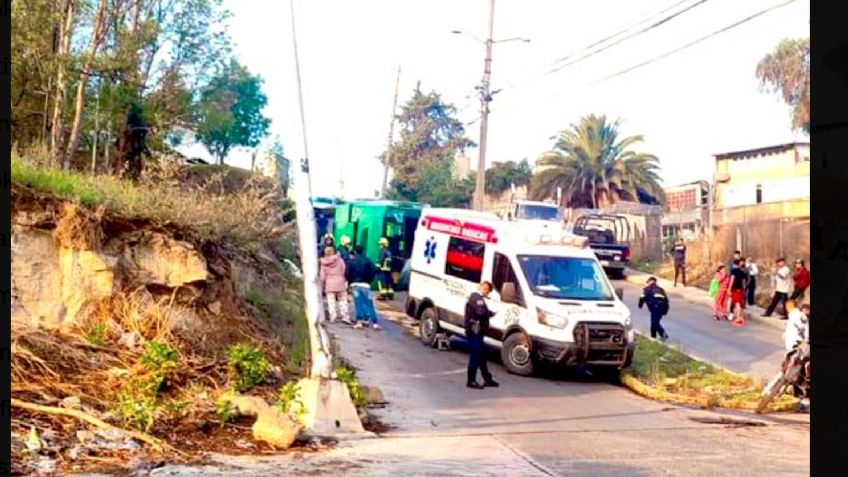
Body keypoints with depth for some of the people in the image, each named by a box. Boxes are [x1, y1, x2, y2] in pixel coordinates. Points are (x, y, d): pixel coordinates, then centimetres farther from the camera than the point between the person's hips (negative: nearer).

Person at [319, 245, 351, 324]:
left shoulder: (324, 263, 2)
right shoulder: (338, 259, -2)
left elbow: (322, 276, 2)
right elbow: (344, 270, -3)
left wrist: (322, 286, 11)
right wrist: (346, 282, 7)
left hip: (329, 284, 1)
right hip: (340, 282, -1)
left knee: (331, 302, 5)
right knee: (343, 300, 5)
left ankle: (332, 317, -1)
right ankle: (345, 316, -3)